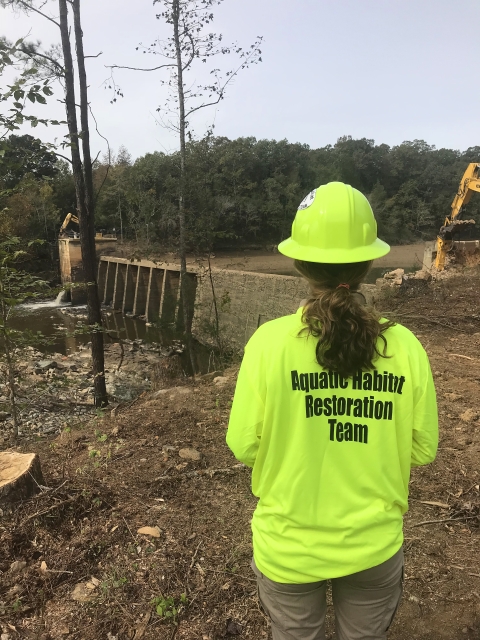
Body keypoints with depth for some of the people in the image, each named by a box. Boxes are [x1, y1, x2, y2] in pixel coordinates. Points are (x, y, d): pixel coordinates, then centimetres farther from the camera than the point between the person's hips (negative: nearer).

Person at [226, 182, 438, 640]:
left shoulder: (270, 341, -22)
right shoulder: (404, 346, -16)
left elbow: (243, 446, -13)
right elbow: (423, 449, -5)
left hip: (289, 545, -1)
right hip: (374, 545, 2)